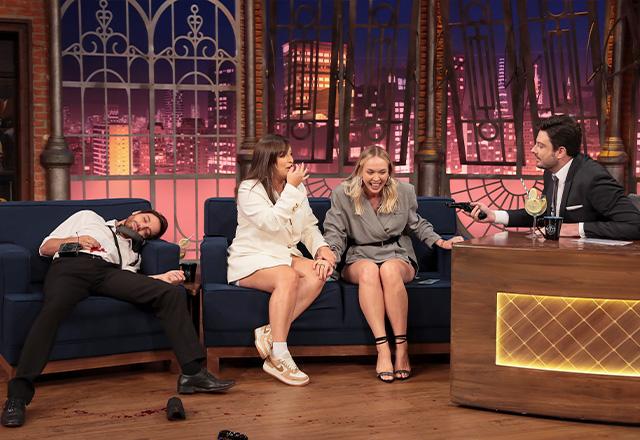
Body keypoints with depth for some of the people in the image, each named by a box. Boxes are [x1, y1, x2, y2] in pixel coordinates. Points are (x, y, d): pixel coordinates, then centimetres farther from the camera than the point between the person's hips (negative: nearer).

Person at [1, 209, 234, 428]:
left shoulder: (131, 251, 36)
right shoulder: (88, 218, 34)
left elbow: (129, 281, 13)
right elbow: (46, 247, 24)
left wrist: (162, 277, -5)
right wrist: (74, 240, 4)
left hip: (111, 273, 3)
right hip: (71, 265, -3)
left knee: (172, 292, -20)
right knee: (54, 308, -39)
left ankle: (193, 372, -26)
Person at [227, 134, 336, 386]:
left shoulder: (298, 188, 12)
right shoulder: (249, 190, -9)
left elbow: (309, 227, 12)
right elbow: (272, 223, -24)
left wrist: (321, 247, -9)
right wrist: (290, 189, -19)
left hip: (285, 255, 7)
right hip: (251, 260, -7)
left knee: (319, 272, -24)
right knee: (288, 277, -37)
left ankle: (271, 332, -25)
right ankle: (278, 357, -34)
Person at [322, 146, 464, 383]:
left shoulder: (404, 191, 6)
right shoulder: (343, 194, 0)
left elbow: (417, 225, 18)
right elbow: (335, 232, 1)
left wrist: (441, 242, 5)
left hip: (398, 256, 1)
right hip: (359, 258, 0)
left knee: (389, 269, -38)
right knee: (369, 270, -39)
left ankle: (402, 348, -34)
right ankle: (382, 349, -42)